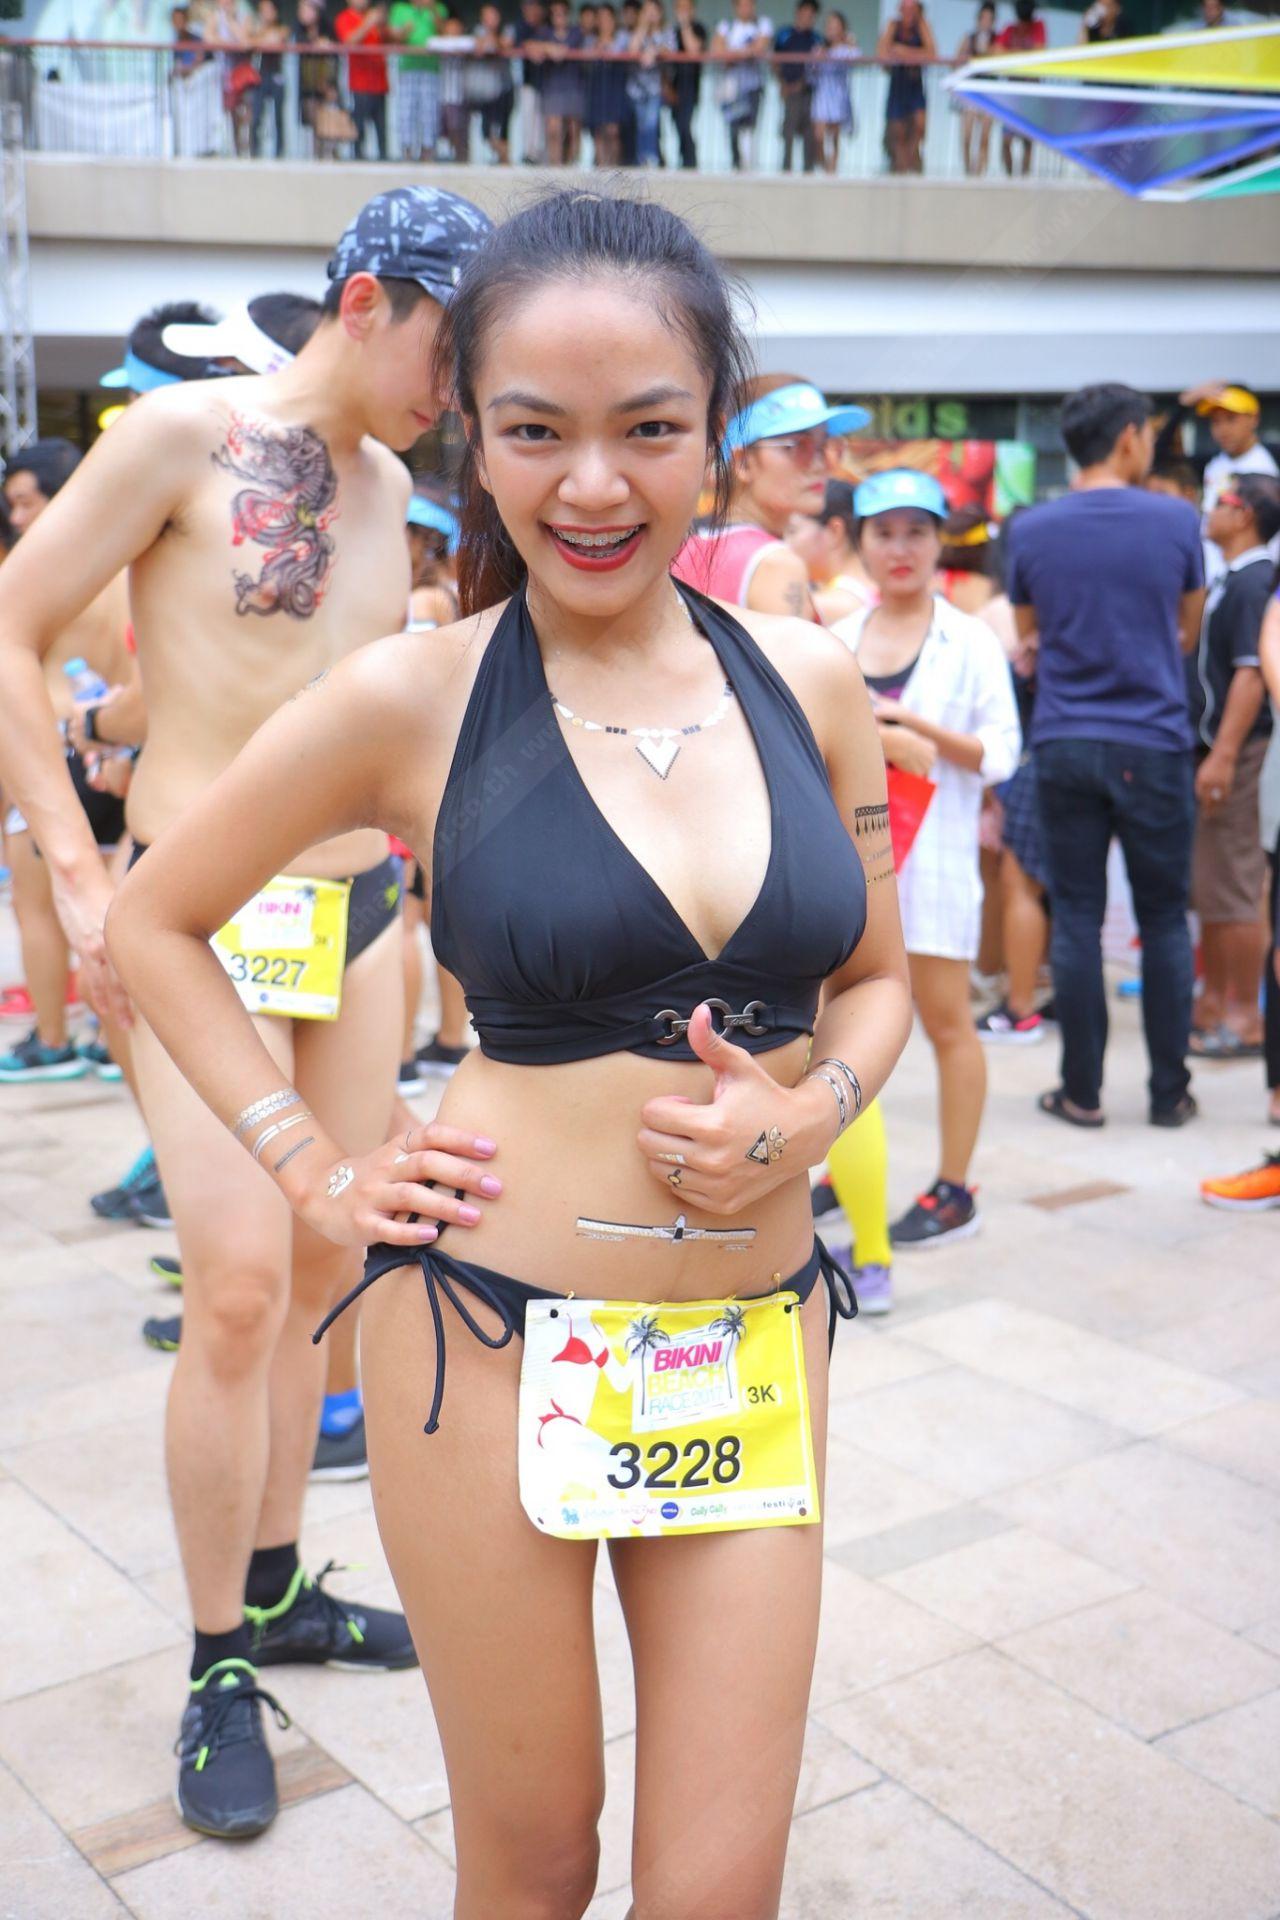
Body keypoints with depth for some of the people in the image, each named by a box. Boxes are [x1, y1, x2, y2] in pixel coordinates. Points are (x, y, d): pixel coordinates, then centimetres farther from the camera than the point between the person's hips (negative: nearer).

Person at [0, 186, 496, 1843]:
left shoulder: (389, 484, 12)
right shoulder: (185, 433, -8)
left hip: (357, 912, 7)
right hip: (202, 913, -7)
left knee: (324, 1272, 11)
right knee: (239, 1286, -10)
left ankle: (274, 1591, 28)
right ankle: (218, 1668, 7)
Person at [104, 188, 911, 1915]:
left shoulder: (808, 682, 1)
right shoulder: (415, 698, -7)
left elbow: (874, 977, 14)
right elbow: (153, 924, 5)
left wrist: (808, 1112, -6)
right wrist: (317, 1173, -2)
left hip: (758, 1344, 3)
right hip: (496, 1338, -2)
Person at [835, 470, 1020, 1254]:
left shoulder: (970, 641, -1)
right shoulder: (837, 639, 9)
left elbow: (1000, 754, -6)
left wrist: (915, 725, -17)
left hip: (933, 851, -4)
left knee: (947, 1023, 1)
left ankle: (954, 1190, 10)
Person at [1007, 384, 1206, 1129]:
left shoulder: (1031, 529, 1)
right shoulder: (1177, 521, -3)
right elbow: (1189, 632, 10)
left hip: (1065, 743, 2)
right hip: (1154, 743, -2)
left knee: (1076, 919, 6)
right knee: (1165, 921, 7)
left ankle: (1082, 1091, 9)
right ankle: (1170, 1092, 13)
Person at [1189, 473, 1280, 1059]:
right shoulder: (1229, 581, 15)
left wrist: (1223, 755, -25)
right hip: (1212, 747, 10)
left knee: (1232, 890, -5)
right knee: (1206, 886, 15)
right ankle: (1213, 1004, 25)